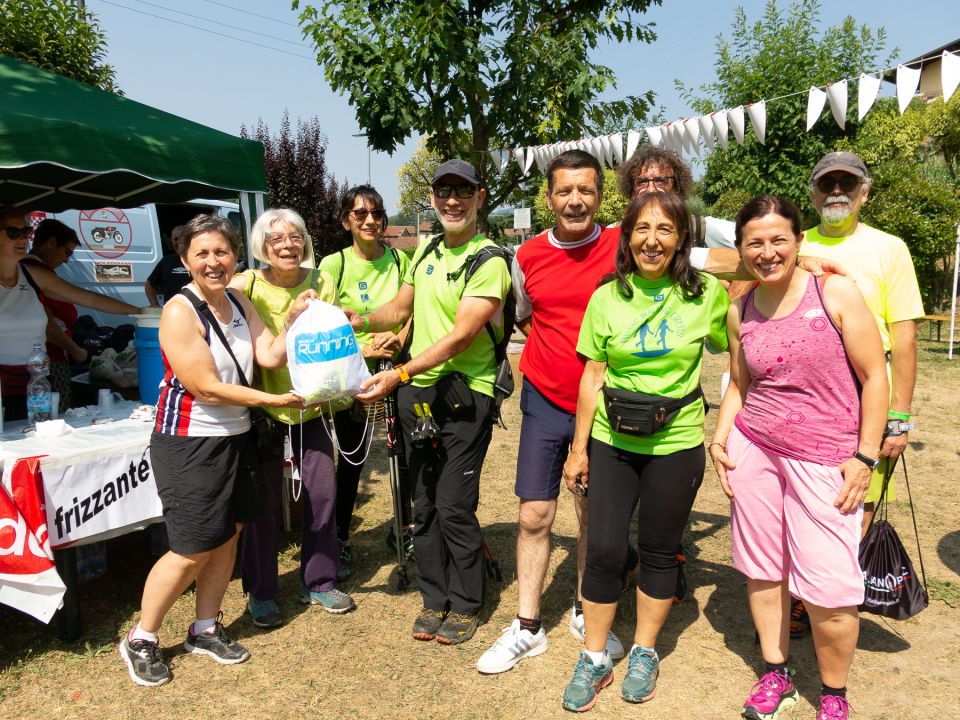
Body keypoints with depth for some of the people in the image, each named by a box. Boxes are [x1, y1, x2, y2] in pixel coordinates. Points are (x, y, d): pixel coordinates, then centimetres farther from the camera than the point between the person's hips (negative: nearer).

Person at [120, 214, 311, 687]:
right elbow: (206, 387, -21)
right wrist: (272, 400, -19)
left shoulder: (239, 302, 6)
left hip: (234, 438, 7)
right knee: (193, 551, -1)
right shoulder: (179, 312, -17)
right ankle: (140, 640, 22)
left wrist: (293, 319, -16)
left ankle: (205, 630, 32)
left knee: (228, 537, 14)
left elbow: (270, 356, -3)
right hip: (189, 445, -7)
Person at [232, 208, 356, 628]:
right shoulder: (246, 286, -9)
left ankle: (318, 582, 25)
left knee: (321, 491, 6)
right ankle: (260, 592, 23)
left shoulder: (321, 283, -1)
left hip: (311, 404, 3)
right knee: (264, 502, 4)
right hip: (263, 406, -3)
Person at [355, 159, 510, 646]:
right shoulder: (425, 249, 12)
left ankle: (465, 605, 19)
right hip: (418, 395, 7)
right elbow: (402, 307, 19)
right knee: (424, 505, 13)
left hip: (465, 395, -7)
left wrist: (400, 374, -26)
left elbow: (461, 335, -20)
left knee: (454, 506, -1)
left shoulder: (489, 261, -12)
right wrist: (360, 321, 0)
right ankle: (434, 598, 29)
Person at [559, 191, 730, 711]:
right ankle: (594, 660, 23)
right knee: (602, 550, 2)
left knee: (658, 551, 11)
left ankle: (644, 653, 33)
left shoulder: (706, 295, -5)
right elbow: (593, 377, 2)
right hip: (612, 442, 1)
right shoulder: (607, 298, -1)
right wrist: (578, 448, 2)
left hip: (676, 444, -1)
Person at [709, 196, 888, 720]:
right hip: (753, 450, 4)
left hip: (824, 459, -3)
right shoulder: (740, 312, 4)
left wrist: (864, 457, -8)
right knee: (762, 570, 11)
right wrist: (720, 438, 1)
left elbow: (874, 376, -5)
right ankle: (776, 676, 32)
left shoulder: (836, 293, -8)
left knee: (828, 588, -4)